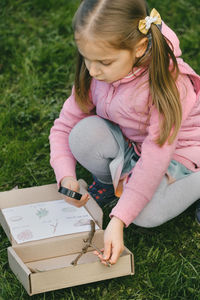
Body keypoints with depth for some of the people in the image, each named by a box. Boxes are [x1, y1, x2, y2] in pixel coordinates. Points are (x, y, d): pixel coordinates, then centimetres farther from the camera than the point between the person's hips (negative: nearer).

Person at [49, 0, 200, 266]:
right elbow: (64, 126, -9)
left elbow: (154, 160, -34)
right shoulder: (94, 76, -18)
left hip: (176, 152, -4)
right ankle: (110, 182, 4)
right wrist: (66, 177, -27)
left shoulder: (167, 84, -33)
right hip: (130, 145, 4)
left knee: (147, 214, -28)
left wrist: (118, 220, -39)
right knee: (84, 134, -27)